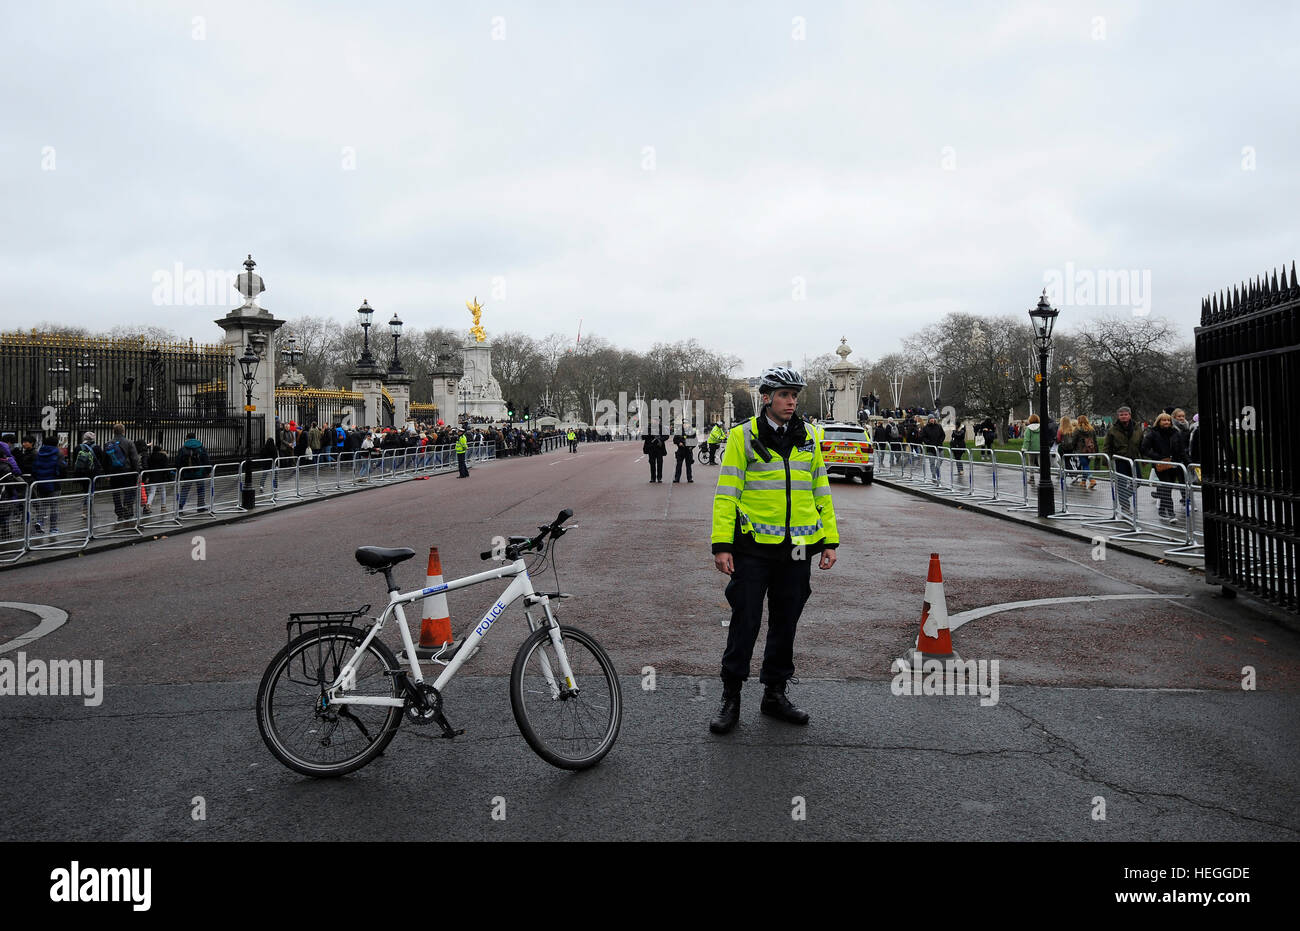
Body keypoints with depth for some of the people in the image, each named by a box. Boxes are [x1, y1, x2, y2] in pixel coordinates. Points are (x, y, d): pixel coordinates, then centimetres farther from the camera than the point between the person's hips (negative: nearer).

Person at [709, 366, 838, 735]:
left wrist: (829, 540, 9)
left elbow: (821, 492, 15)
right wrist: (721, 545, -12)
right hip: (753, 547, -4)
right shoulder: (743, 436, -3)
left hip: (797, 550, 4)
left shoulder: (808, 439, 11)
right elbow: (726, 493, -5)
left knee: (785, 622, 11)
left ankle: (775, 693, 25)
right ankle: (731, 698, 12)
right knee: (745, 622, 0)